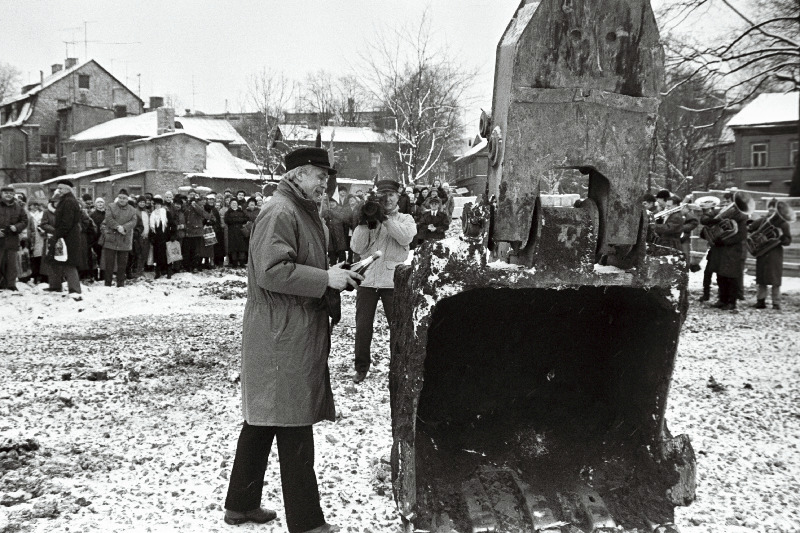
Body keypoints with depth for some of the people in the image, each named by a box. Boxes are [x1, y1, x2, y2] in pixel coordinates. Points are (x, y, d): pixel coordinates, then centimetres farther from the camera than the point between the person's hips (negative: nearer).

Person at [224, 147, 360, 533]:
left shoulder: (302, 212, 19)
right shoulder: (280, 213, -15)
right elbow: (271, 271, -24)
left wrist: (332, 276, 12)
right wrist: (325, 278, -20)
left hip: (292, 333, 11)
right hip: (283, 336, -11)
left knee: (262, 420, 17)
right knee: (294, 428, -4)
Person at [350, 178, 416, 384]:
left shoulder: (405, 219, 7)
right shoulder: (369, 218, 9)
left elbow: (406, 238, -15)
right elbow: (357, 247, -2)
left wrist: (385, 218, -20)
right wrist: (363, 223, -14)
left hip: (393, 280, -1)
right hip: (367, 279, 1)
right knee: (363, 326, 6)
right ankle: (361, 367, 21)